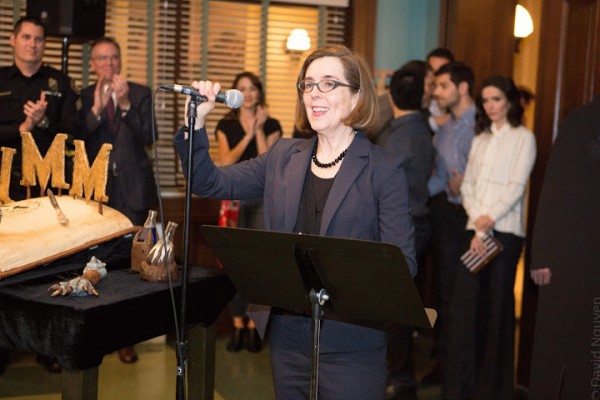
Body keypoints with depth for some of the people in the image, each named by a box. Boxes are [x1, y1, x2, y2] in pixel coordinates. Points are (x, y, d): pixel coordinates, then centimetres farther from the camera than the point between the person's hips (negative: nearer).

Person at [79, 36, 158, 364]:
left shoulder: (140, 94, 4)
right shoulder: (84, 97, 5)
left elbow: (148, 136, -6)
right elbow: (79, 140, -5)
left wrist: (125, 105, -17)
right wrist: (96, 108, -18)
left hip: (132, 188, -1)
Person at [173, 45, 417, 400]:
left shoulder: (384, 169, -6)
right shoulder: (283, 156, 7)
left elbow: (401, 263, -9)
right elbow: (208, 183, 6)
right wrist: (196, 121, -7)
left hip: (350, 343, -4)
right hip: (287, 334, 4)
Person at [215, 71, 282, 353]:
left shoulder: (271, 125, 6)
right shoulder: (226, 125, 10)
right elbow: (225, 161, -4)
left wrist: (259, 130, -8)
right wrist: (248, 134, -9)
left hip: (261, 197, -1)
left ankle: (254, 324, 2)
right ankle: (237, 325, 7)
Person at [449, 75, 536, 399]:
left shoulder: (523, 137, 2)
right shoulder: (480, 138, 17)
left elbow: (516, 186, -7)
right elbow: (467, 184, 10)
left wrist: (490, 218, -16)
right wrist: (477, 223, -5)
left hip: (505, 231, -4)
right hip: (476, 229, 4)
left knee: (498, 307, 0)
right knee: (464, 305, -1)